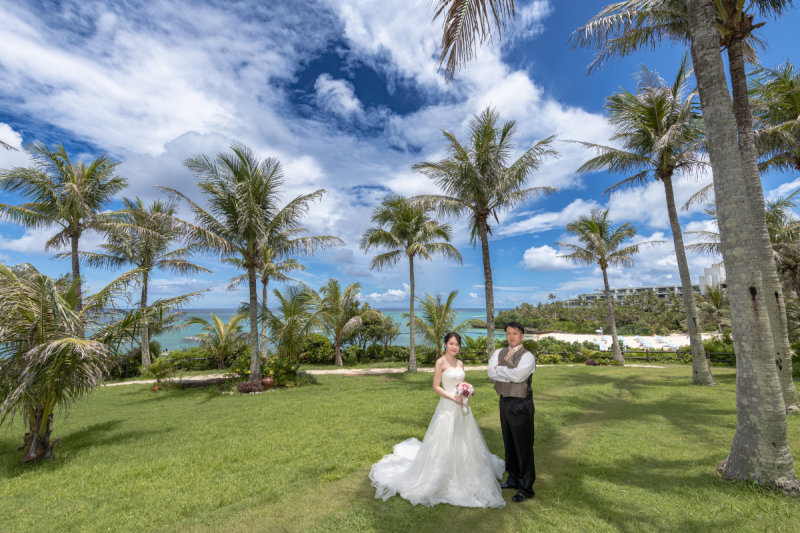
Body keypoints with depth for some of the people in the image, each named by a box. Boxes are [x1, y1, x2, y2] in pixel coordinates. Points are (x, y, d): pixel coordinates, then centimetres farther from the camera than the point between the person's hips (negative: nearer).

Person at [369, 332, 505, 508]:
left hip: (461, 407, 7)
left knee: (464, 441, 16)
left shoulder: (460, 363, 8)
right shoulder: (441, 362, -11)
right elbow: (436, 387, -13)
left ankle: (462, 476, 36)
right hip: (447, 407, -7)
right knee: (445, 443, 2)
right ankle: (442, 479, 21)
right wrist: (453, 397, -19)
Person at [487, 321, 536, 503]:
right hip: (504, 402, 6)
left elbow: (518, 375, -25)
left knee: (524, 447, 4)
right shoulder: (499, 353, 7)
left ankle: (526, 488, 18)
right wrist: (509, 373, -17)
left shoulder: (527, 356, -10)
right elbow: (491, 374, -6)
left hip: (520, 405, -6)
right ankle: (513, 478, 36)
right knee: (509, 444, 18)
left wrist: (500, 369, -12)